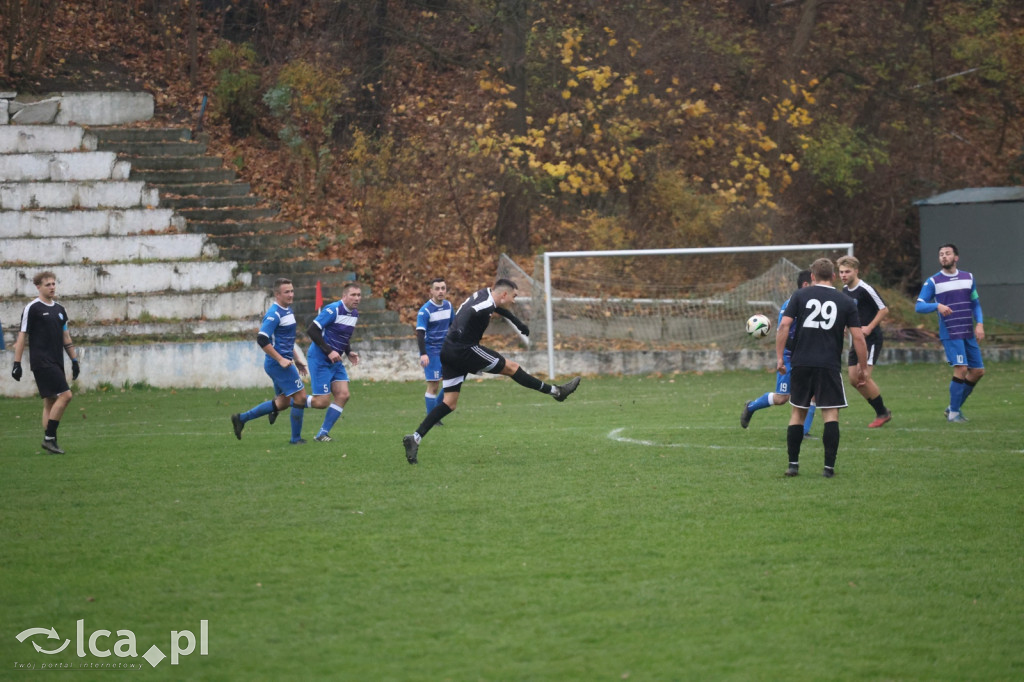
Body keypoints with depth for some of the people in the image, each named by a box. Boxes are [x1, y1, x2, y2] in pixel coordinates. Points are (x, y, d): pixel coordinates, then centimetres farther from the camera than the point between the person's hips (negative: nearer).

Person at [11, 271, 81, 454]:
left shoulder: (59, 310, 15)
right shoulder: (33, 308, -5)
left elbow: (66, 337, 21)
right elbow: (22, 336, -6)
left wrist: (74, 360, 16)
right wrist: (17, 363, -9)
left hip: (56, 363, 7)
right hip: (42, 362, -7)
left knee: (50, 402, 7)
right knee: (65, 395, -16)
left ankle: (49, 441, 9)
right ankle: (49, 438, -12)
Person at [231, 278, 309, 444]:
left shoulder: (288, 310, 14)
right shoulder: (274, 314, -16)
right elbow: (262, 340, -23)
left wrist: (297, 360, 23)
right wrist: (281, 359, -21)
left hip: (282, 363, 10)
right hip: (277, 363, -10)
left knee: (283, 402, 15)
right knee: (300, 396, -7)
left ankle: (241, 418, 22)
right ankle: (296, 438, 5)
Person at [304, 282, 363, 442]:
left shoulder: (354, 314, 9)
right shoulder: (333, 310, -19)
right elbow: (312, 331, -22)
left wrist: (349, 352, 5)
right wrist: (329, 351, -25)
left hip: (335, 362, 8)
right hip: (320, 360, -8)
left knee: (343, 395, -4)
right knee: (322, 402, -10)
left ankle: (323, 433, 6)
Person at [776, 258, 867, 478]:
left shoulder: (800, 295, 5)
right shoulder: (846, 302, 5)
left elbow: (784, 325, -5)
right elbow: (858, 337, 0)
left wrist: (780, 357, 0)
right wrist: (863, 368, 9)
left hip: (802, 364, 1)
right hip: (830, 365, -1)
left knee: (798, 412, 12)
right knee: (831, 414, 2)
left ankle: (793, 464, 11)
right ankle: (829, 466, -6)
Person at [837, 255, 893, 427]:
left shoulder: (865, 289, -15)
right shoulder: (845, 290, 9)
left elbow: (884, 310, -13)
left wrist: (869, 328, -19)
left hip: (871, 340, -9)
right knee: (853, 379, 5)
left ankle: (883, 413, 1)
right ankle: (880, 412, 18)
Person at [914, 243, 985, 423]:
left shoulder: (968, 278, 11)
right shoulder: (933, 282, -3)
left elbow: (975, 303, 18)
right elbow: (919, 306, -7)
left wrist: (979, 324, 2)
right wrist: (937, 306, -26)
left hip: (968, 333, 6)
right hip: (950, 334, -6)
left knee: (978, 371, 6)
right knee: (961, 369, -17)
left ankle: (955, 407, 20)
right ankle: (953, 413, -6)